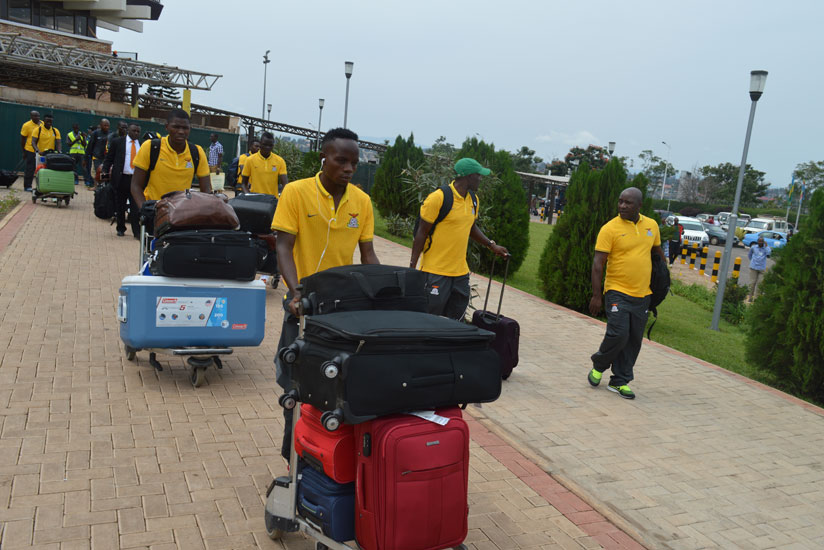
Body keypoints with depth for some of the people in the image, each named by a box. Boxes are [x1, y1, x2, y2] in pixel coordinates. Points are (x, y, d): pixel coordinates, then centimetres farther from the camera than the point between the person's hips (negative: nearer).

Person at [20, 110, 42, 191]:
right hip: (30, 151, -5)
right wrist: (24, 152, -4)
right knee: (30, 169, 0)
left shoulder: (43, 124, 6)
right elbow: (22, 140, -3)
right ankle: (27, 186, 9)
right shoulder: (26, 125, -8)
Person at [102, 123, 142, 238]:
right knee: (120, 206, 9)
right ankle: (120, 229, 22)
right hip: (121, 178, 0)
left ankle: (137, 232, -5)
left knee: (136, 207, -6)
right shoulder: (117, 142, 4)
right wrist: (105, 171, -6)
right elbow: (109, 158, 6)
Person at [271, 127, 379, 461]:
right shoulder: (296, 192, -8)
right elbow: (284, 246, -11)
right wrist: (296, 291, -25)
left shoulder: (362, 201, 2)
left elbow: (367, 252, 7)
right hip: (305, 302, -3)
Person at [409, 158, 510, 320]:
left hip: (460, 270, 7)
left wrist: (492, 245, 17)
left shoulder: (473, 200, 10)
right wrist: (412, 265, -11)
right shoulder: (438, 198, -13)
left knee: (456, 315, 13)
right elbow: (422, 232, -10)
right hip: (436, 271, -7)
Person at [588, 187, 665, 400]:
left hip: (642, 294, 5)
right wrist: (596, 296, -16)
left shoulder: (651, 225, 7)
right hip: (617, 292, -5)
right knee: (618, 333, -14)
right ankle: (599, 365, 15)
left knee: (634, 340, 8)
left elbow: (657, 252, 22)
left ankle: (619, 382, 20)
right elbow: (598, 263, -11)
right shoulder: (610, 228, -9)